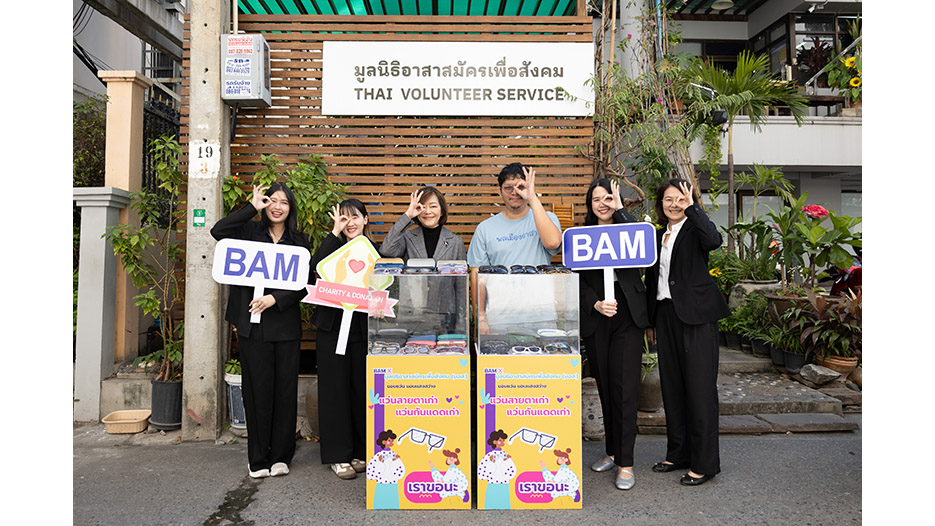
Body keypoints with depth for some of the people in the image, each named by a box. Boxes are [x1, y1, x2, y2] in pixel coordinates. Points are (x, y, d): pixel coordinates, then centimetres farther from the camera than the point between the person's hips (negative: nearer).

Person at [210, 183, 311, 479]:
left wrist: (275, 299, -11)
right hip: (253, 323, -1)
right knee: (257, 389, 3)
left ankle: (281, 455, 16)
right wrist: (252, 207, -9)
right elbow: (218, 231, -11)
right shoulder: (250, 232, 8)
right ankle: (258, 458, 15)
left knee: (285, 388, 4)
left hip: (286, 324, 1)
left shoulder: (298, 241, 9)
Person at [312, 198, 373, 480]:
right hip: (333, 329, 0)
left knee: (363, 390, 6)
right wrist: (335, 232, -10)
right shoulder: (333, 246, 7)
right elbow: (316, 267, -15)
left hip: (364, 331, 0)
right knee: (335, 390, 3)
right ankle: (338, 455, 14)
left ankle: (361, 452, 22)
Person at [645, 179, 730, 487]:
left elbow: (714, 241, -28)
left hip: (695, 316, -7)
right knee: (672, 386, 12)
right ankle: (678, 453, 25)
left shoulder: (695, 228, -2)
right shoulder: (658, 235, 15)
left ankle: (704, 463, 7)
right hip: (666, 315, 7)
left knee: (700, 387, -3)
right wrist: (651, 323, 18)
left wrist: (691, 207, -20)